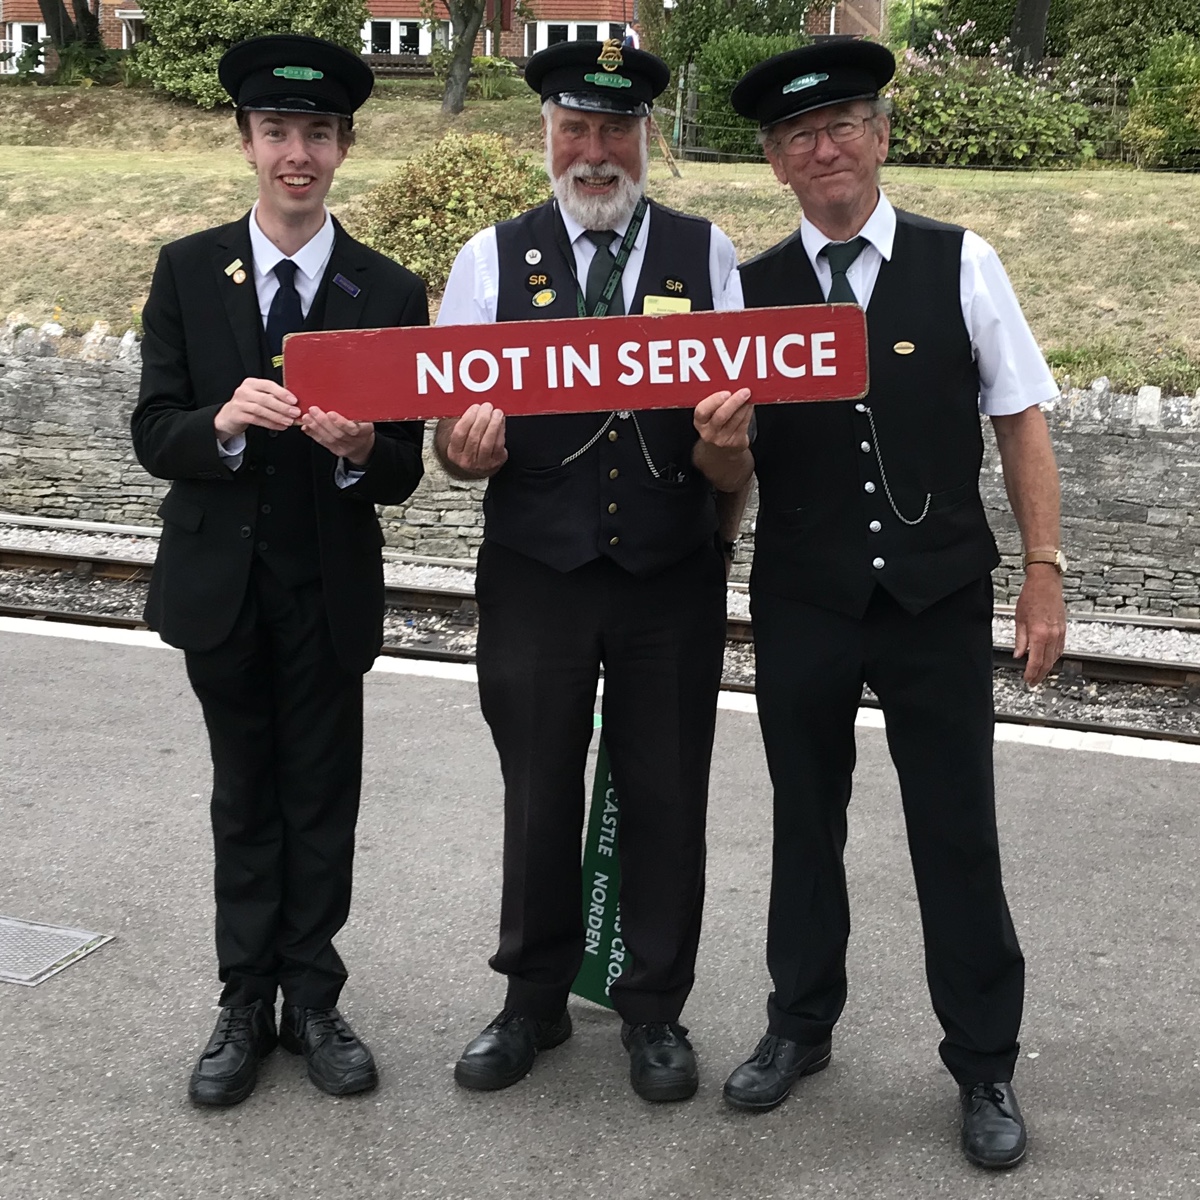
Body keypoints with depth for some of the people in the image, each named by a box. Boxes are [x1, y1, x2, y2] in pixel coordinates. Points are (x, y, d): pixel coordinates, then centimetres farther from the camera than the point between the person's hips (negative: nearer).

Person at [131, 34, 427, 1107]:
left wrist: (360, 449, -27)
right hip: (221, 582, 1)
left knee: (323, 804, 9)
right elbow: (154, 437, -5)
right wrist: (223, 422, -27)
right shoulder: (187, 272, -1)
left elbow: (403, 472, -4)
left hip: (331, 588, -1)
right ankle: (247, 1006, 25)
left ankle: (312, 999, 24)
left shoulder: (391, 291, -3)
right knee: (245, 800, 13)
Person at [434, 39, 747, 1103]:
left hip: (674, 584, 0)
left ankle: (655, 1009, 28)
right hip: (535, 577, 0)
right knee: (539, 798, 11)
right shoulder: (492, 258, 5)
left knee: (665, 799, 9)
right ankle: (535, 1000, 31)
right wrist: (467, 447, -21)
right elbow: (450, 424, 2)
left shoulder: (707, 255, 5)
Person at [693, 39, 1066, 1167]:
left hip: (937, 601, -2)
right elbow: (735, 476, 4)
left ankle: (984, 1065, 24)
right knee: (805, 818, 16)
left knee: (957, 830, 4)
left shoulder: (962, 264, -3)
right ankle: (801, 1024, 36)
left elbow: (1021, 425, 0)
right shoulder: (751, 290, 2)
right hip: (800, 600, 2)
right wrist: (721, 439, -19)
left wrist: (1044, 574, -3)